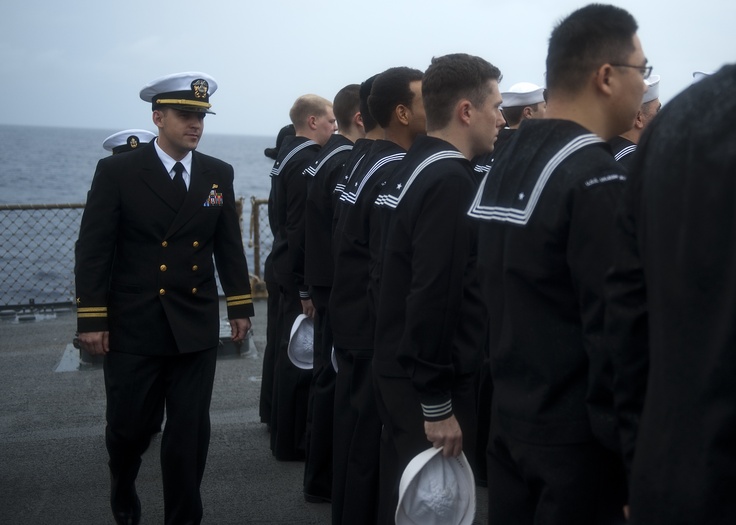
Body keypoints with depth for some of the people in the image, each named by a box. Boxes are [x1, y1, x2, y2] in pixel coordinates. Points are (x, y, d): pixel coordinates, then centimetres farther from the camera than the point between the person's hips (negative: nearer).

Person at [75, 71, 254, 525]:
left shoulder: (219, 174, 5)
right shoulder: (118, 172, -5)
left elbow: (230, 246, 10)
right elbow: (93, 250, -6)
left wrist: (240, 306, 9)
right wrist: (92, 319, -9)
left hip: (197, 328, 2)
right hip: (133, 327, -2)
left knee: (190, 432, 5)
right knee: (130, 426, 11)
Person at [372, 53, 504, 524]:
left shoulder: (417, 167, 10)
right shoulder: (450, 181, -19)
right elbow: (434, 298, -25)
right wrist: (438, 405, -21)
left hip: (401, 371, 9)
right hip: (427, 384, -9)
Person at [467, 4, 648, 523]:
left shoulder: (506, 164, 8)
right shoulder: (598, 179, -18)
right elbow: (616, 332, -21)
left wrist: (516, 398, 18)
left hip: (509, 420, 8)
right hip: (577, 439, -8)